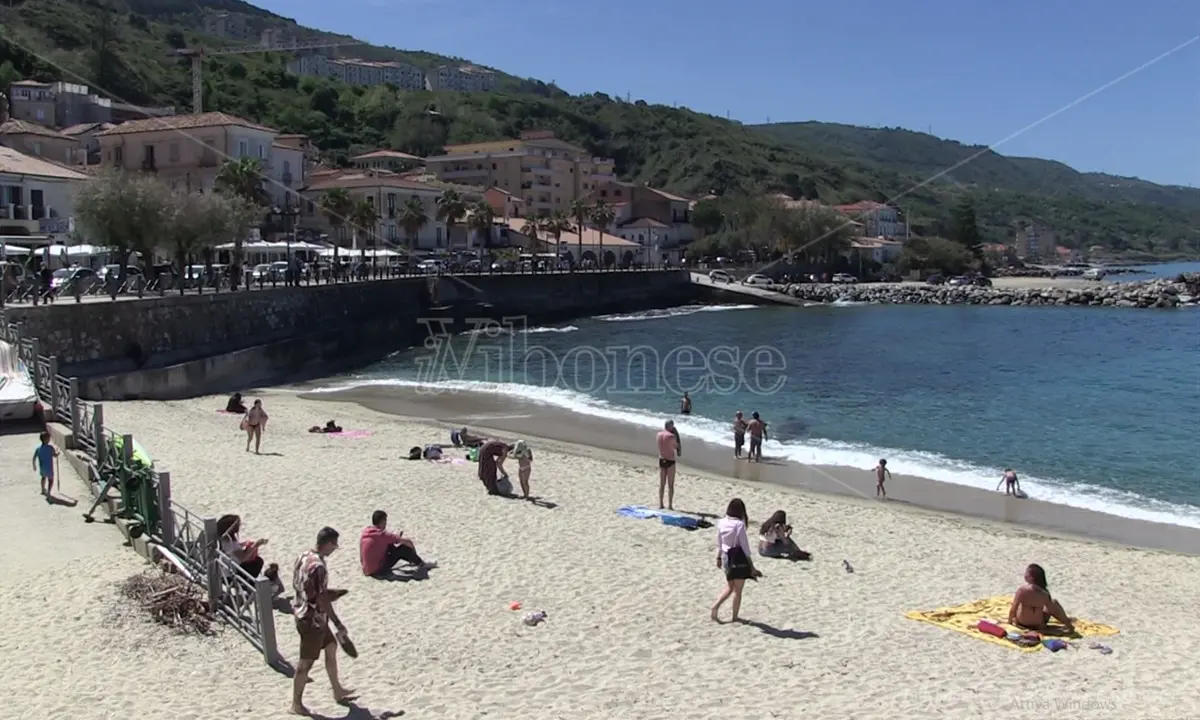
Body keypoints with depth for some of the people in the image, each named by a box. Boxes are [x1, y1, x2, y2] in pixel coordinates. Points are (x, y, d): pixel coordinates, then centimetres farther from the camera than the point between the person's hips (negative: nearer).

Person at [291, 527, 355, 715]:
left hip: (303, 614, 10)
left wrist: (328, 593, 16)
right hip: (313, 620, -10)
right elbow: (322, 600, -26)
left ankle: (338, 691, 33)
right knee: (306, 663, 5)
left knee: (331, 647, 21)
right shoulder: (318, 567, -28)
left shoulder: (303, 557, 1)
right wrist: (338, 624, -19)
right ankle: (296, 704, 20)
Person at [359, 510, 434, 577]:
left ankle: (414, 560, 28)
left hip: (367, 569, 8)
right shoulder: (381, 535, -21)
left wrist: (395, 537, 18)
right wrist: (413, 548, 4)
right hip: (378, 570, -8)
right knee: (403, 548, -7)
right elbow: (407, 541, -16)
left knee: (390, 545, 18)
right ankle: (421, 565, 12)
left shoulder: (366, 531, 0)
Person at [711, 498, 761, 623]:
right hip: (739, 558, -5)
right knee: (738, 590, 10)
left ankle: (716, 606, 5)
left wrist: (718, 558, 22)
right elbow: (744, 545, -15)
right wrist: (751, 565, -8)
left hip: (726, 557, 5)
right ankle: (735, 616, 19)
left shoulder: (721, 522, -1)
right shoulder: (739, 524, -18)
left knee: (730, 587, 21)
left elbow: (719, 543, 9)